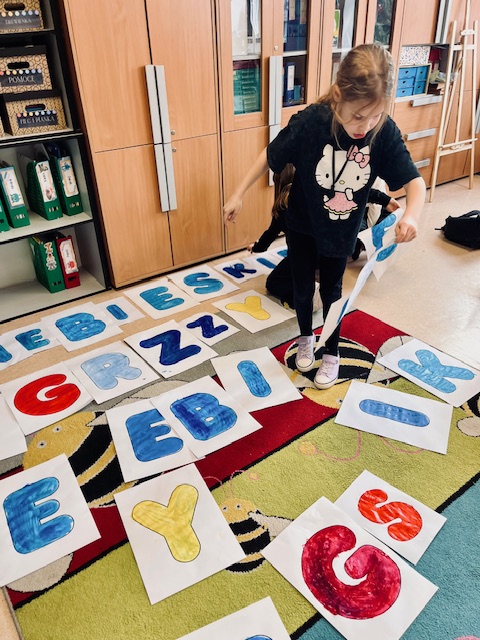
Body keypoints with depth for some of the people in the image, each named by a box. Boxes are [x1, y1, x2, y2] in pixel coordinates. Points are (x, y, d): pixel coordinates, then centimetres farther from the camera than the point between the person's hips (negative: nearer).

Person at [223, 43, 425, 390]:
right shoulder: (310, 121, -28)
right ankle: (306, 338, 45)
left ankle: (332, 353, 37)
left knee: (332, 290, 16)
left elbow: (414, 180, -18)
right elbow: (271, 156, -14)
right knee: (303, 288, 15)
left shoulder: (385, 132, -23)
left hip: (342, 229, 1)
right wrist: (238, 194, -10)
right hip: (302, 224, 0)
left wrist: (412, 214, -40)